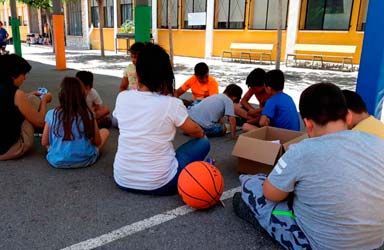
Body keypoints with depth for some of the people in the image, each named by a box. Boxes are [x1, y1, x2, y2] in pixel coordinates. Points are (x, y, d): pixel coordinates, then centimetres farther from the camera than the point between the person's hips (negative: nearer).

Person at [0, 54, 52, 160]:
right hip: (10, 150, -7)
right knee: (33, 100, 5)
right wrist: (44, 100, 5)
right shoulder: (16, 94, -18)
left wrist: (27, 96, 22)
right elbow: (40, 122, -10)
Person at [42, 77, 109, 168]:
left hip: (57, 162, 3)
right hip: (85, 161, -2)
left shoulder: (51, 114, -10)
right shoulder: (88, 114, -13)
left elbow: (44, 143, -1)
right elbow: (98, 142, -5)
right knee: (105, 131, 18)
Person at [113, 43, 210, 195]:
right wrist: (202, 133, 26)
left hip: (122, 180, 4)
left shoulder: (122, 98, -5)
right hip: (157, 184, -4)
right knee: (203, 143, 13)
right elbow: (197, 132, 4)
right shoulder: (172, 104, -16)